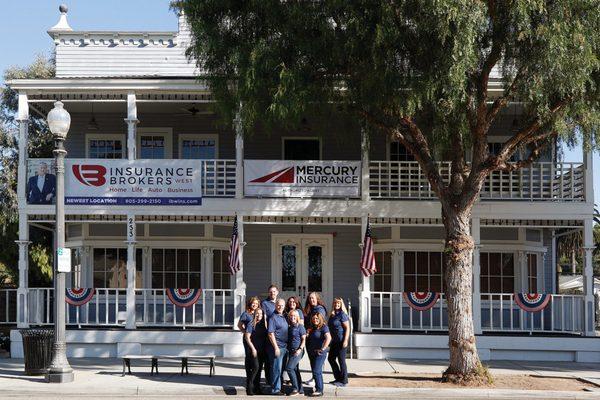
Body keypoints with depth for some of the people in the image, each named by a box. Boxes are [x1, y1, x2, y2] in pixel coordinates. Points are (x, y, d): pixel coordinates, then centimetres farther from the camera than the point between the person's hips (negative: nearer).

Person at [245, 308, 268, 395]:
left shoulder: (263, 325, 10)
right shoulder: (251, 324, -7)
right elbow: (247, 337, -10)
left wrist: (265, 350, 9)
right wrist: (253, 348, -14)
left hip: (261, 351, 6)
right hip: (253, 349, -6)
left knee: (259, 368, 8)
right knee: (255, 367, -16)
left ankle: (257, 388, 15)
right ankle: (249, 388, -9)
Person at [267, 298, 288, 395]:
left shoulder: (283, 317, 14)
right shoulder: (273, 317, -12)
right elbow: (271, 334, -16)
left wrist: (286, 346, 19)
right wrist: (276, 347, -19)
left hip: (284, 346, 8)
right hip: (277, 347, -8)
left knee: (281, 368, 13)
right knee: (276, 368, -5)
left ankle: (278, 387, 21)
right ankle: (275, 389, 1)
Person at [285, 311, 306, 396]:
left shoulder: (300, 326, -6)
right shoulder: (289, 328, 14)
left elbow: (304, 339, -9)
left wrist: (300, 349, -18)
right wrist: (287, 349, 7)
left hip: (297, 351, -8)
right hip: (291, 351, 8)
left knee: (289, 368, -15)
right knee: (295, 370, 8)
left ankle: (295, 389, -10)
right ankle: (300, 390, 13)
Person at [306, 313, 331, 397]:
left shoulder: (323, 327, -10)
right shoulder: (312, 328, 16)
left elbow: (328, 338, -22)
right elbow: (309, 340, 27)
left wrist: (322, 349, -21)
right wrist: (307, 334, 6)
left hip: (319, 353, -8)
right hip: (312, 353, 8)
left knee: (316, 371, -13)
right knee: (316, 372, 12)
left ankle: (319, 390, -9)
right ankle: (318, 389, 19)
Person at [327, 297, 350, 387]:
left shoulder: (342, 314, -12)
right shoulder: (332, 315, 12)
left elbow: (347, 328, -15)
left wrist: (345, 341, -21)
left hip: (341, 341, -9)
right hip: (334, 341, 9)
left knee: (341, 360, -3)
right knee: (331, 358, 13)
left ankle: (343, 380, 6)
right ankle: (338, 378, 24)